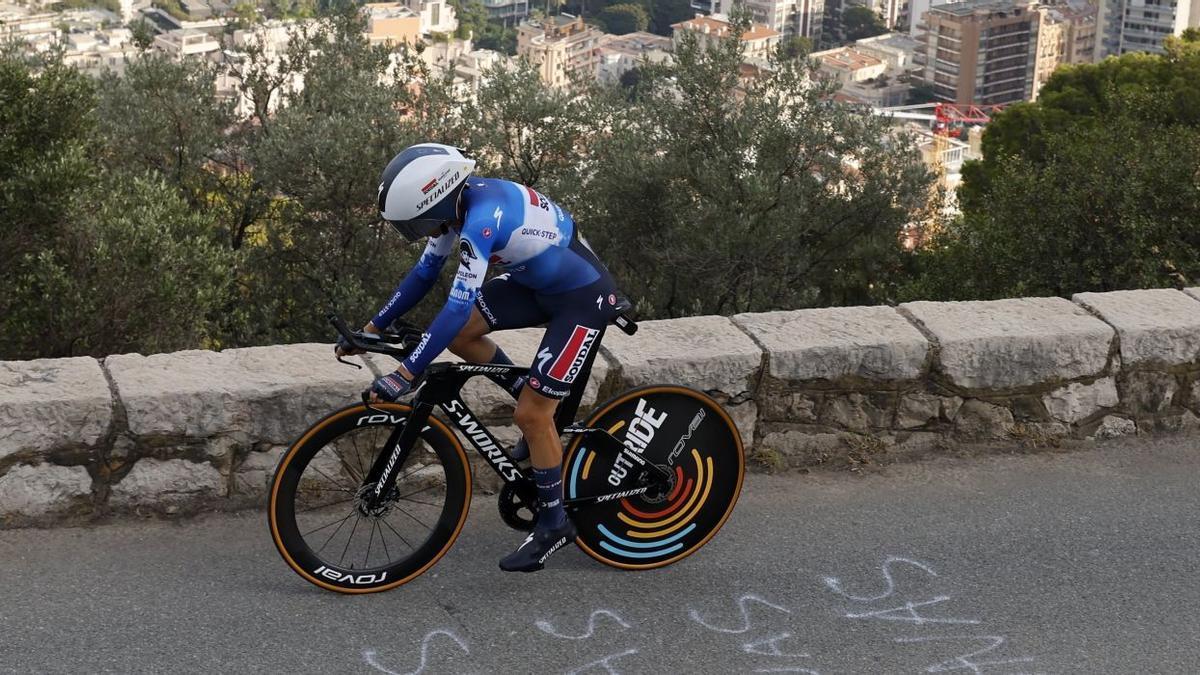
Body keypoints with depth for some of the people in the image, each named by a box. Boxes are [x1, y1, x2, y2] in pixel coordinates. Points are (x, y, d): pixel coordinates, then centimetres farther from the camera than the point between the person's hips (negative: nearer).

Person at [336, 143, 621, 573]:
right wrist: (372, 329, 7)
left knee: (531, 415, -7)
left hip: (583, 298, -9)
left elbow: (458, 308, -34)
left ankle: (554, 523, 11)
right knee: (459, 335, 1)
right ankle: (542, 414, 16)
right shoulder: (457, 201, -5)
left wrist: (404, 375, -33)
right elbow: (424, 274, 7)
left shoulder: (483, 218, -32)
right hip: (538, 282, 9)